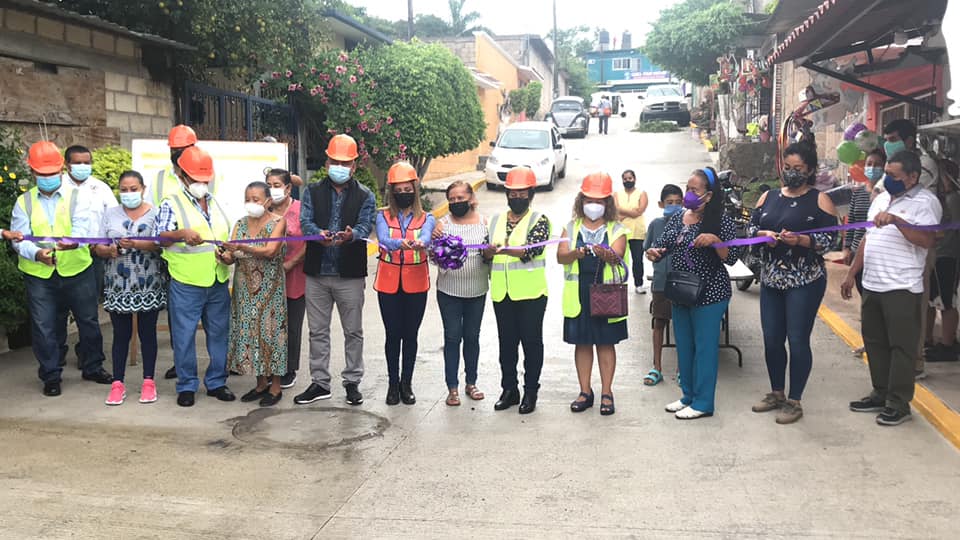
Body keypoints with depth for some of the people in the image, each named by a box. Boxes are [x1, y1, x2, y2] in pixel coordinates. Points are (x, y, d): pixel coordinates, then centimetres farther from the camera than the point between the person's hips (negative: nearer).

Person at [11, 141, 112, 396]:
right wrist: (37, 253, -26)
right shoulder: (24, 202, 4)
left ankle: (93, 367, 29)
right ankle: (51, 376, 19)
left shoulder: (77, 196, 0)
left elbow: (82, 228, -15)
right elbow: (20, 239, -3)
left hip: (77, 271, 0)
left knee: (88, 320, 11)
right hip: (38, 275, 1)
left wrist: (73, 242, -39)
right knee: (45, 327, 5)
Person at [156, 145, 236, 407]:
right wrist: (181, 234, -29)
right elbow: (160, 238, -10)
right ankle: (186, 386, 14)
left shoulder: (215, 203, 14)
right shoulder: (172, 203, -3)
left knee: (219, 333, 10)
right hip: (186, 284, -5)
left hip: (219, 282, 5)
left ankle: (216, 382, 22)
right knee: (184, 336, 2)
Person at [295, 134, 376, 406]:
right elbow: (305, 221, -6)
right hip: (317, 273, 2)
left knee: (353, 331, 7)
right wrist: (319, 234, -30)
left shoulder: (365, 196, 2)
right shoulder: (313, 192, 8)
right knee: (317, 331, 10)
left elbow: (365, 226, -12)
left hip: (350, 274, -2)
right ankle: (320, 382, 22)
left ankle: (352, 382, 20)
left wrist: (350, 235, -36)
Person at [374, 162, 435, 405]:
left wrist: (419, 243, -45)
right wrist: (401, 243, -42)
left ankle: (406, 383, 21)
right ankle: (393, 383, 19)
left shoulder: (426, 218, 2)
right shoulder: (383, 216, 1)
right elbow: (384, 241, -19)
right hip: (389, 283, 0)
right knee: (392, 334, 7)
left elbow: (425, 238, -21)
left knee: (410, 334, 8)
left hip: (416, 284, 0)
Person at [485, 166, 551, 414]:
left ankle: (530, 391, 15)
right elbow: (487, 253, 11)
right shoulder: (496, 220, 11)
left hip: (531, 292, -4)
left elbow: (532, 249, -21)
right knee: (506, 342, 12)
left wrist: (504, 249, -36)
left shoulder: (539, 220, -4)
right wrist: (489, 251, -13)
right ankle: (509, 389, 24)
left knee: (531, 342, 4)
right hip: (502, 293, 5)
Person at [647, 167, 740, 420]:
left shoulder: (721, 221, -11)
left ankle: (703, 403, 11)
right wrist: (654, 252, -12)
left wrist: (715, 240, -29)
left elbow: (731, 257, -12)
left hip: (709, 294, -7)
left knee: (705, 347, 1)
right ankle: (688, 396, 29)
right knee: (683, 345, 15)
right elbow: (662, 245, 10)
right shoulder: (677, 219, 7)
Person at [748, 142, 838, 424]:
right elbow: (751, 226, 11)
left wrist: (800, 240, -23)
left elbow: (830, 239, -8)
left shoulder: (819, 200, -3)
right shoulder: (768, 197, 12)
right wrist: (763, 235, -10)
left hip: (805, 282, -5)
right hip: (771, 279, 5)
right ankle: (776, 393, 28)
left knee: (798, 341, -1)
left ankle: (794, 401, 12)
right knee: (772, 340, 10)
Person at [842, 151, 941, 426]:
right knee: (875, 343, 15)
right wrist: (851, 275, 18)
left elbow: (927, 240, -23)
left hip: (902, 289, -8)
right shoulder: (881, 199, 15)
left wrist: (896, 220, -32)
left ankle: (899, 404, 10)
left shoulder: (925, 202, -9)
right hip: (872, 285, 8)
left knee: (901, 347, 0)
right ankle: (881, 394, 27)